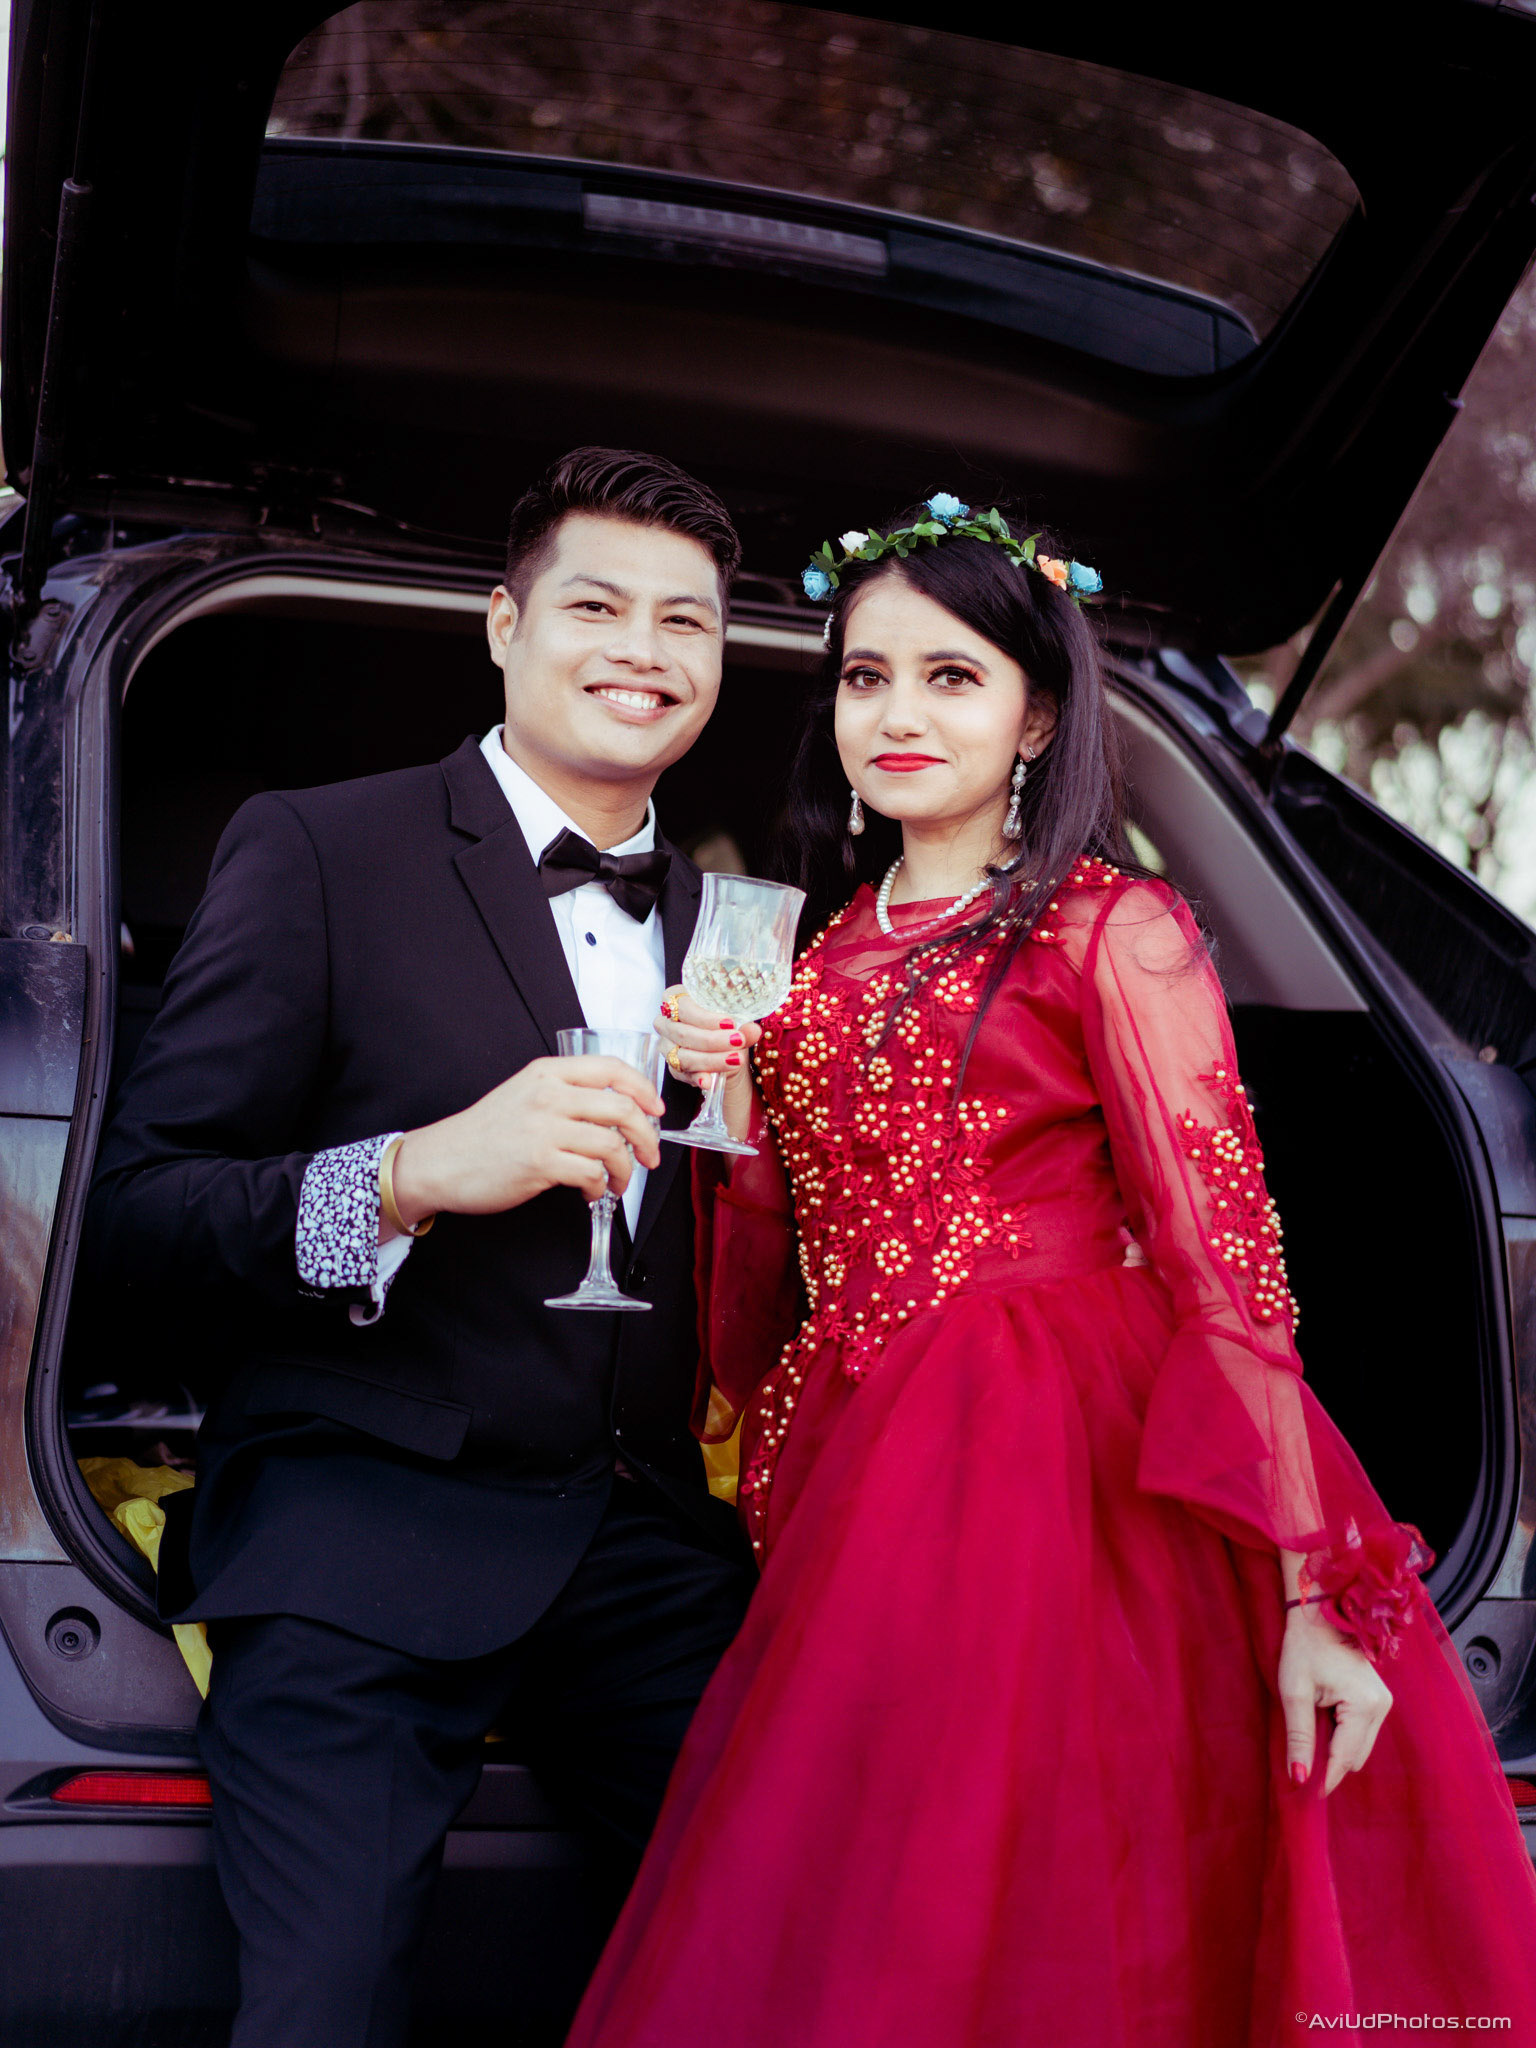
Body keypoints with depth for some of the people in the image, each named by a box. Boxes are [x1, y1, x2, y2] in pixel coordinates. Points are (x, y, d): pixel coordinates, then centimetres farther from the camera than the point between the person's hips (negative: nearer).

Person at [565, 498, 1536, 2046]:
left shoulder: (1113, 934, -6)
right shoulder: (833, 947, 13)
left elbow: (1226, 1266, -10)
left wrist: (1310, 1596, -15)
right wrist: (737, 1108, -3)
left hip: (1057, 1482, -6)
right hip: (857, 1484, 6)